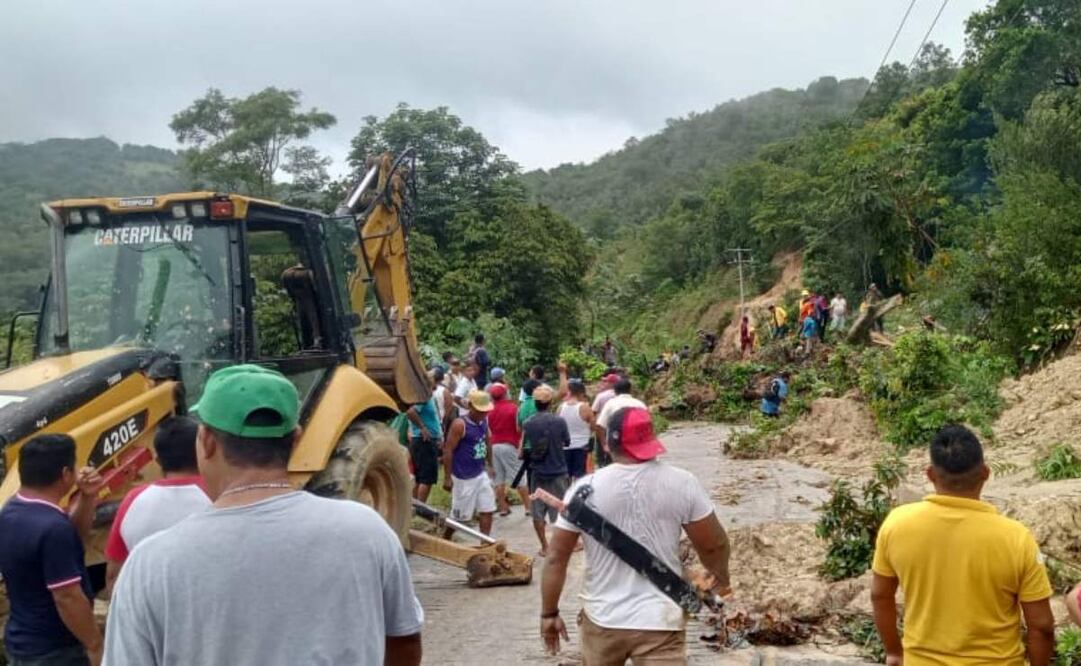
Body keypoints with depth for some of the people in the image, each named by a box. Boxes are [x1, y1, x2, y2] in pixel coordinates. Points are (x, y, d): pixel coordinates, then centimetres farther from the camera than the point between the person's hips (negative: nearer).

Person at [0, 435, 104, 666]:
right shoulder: (52, 527, -28)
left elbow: (74, 536, 14)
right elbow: (67, 597, -26)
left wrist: (86, 497, -2)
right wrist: (96, 646, -16)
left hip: (20, 642, 9)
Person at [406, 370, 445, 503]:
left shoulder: (430, 397, 17)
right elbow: (410, 412, -32)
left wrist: (439, 438, 20)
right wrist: (422, 427, -23)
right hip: (425, 442, -10)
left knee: (418, 479, 13)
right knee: (427, 479, -7)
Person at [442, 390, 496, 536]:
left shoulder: (484, 421, 4)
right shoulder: (459, 424, -18)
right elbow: (448, 451, -18)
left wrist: (490, 465, 16)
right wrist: (447, 477, -19)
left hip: (481, 474, 7)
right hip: (463, 478, -7)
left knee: (487, 510, 4)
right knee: (458, 515, 5)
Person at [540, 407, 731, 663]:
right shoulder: (682, 484, -10)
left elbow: (556, 558, -4)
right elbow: (715, 545, 1)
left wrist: (549, 613, 8)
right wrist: (720, 579, 22)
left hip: (602, 619, 2)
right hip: (660, 622, -1)